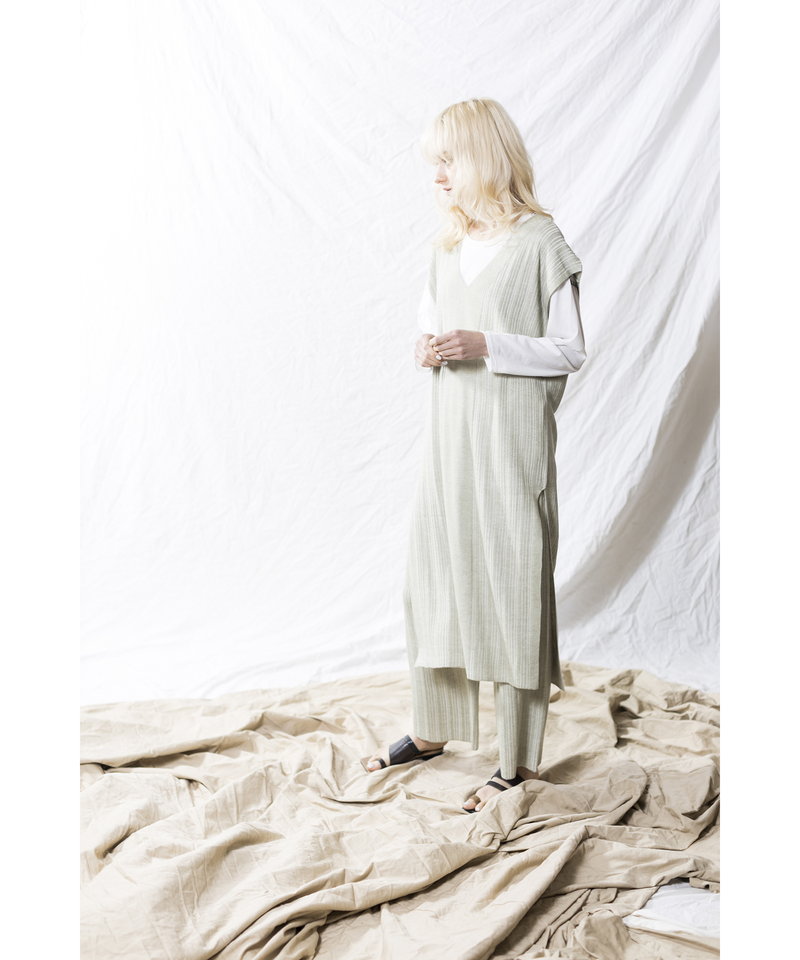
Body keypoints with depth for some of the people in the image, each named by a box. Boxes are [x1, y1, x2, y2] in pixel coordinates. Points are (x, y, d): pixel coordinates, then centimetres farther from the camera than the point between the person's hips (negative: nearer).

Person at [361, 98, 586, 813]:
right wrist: (428, 348, -2)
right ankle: (432, 731, 29)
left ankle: (520, 760, 12)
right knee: (435, 575, 12)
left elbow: (570, 351, -8)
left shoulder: (539, 241, -8)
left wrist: (486, 346, -20)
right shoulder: (449, 243, 12)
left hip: (512, 439, -7)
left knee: (512, 585, -1)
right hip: (449, 434, 7)